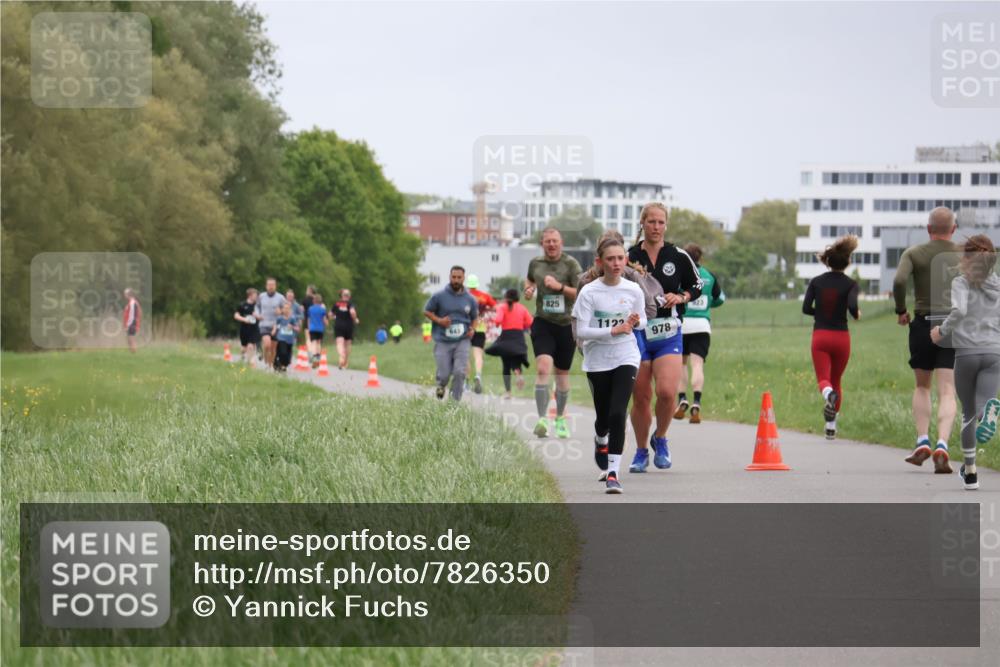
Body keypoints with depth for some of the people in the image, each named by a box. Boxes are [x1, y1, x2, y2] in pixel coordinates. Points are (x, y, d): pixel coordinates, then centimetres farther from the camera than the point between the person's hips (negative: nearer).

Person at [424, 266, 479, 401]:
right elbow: (427, 311, 6)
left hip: (462, 342, 1)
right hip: (443, 342, -1)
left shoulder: (470, 299, 6)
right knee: (444, 374, -1)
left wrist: (472, 329, 0)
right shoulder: (439, 296, -2)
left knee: (460, 372, -13)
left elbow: (474, 317, 20)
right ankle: (441, 385, 37)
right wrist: (438, 320, -12)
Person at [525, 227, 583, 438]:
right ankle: (542, 419, -27)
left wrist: (560, 287, -18)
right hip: (543, 324, 0)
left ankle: (560, 419, 30)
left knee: (562, 373, 11)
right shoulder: (535, 263, 6)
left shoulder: (570, 264, -3)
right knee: (543, 368, -19)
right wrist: (529, 289, 7)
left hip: (566, 324, 0)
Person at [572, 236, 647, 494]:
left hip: (626, 358, 0)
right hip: (597, 360, 0)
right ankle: (601, 441, 48)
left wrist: (636, 322, -9)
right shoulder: (589, 292, -9)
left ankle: (613, 472, -14)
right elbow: (581, 331, -13)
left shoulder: (633, 290, -1)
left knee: (618, 413, -16)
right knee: (604, 416, 10)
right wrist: (614, 330, -22)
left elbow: (642, 321, 15)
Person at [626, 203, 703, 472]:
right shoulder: (629, 257, 1)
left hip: (669, 335, 0)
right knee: (640, 398, 3)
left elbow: (697, 286, 14)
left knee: (666, 392, -17)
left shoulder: (678, 256, 2)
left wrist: (680, 297, -4)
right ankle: (641, 452, 21)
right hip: (637, 334, 0)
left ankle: (660, 439, 10)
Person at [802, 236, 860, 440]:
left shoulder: (816, 282, 2)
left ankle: (829, 394, -39)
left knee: (823, 379, -2)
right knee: (836, 381, 16)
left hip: (820, 336, 0)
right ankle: (831, 426, 16)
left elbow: (806, 307, -5)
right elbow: (852, 306, -19)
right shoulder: (850, 284, -5)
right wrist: (857, 315, 3)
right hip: (841, 337, 0)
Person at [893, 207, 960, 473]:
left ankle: (922, 442, 8)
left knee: (922, 387, 18)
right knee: (947, 392, -3)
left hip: (923, 325, 0)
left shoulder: (914, 254, 1)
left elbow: (899, 281, -16)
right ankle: (942, 445, -20)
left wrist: (901, 311, -2)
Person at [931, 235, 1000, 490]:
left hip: (967, 352, -1)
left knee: (968, 413, 15)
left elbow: (959, 310, -20)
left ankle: (970, 472, 24)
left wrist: (942, 330, -6)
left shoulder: (962, 283, 0)